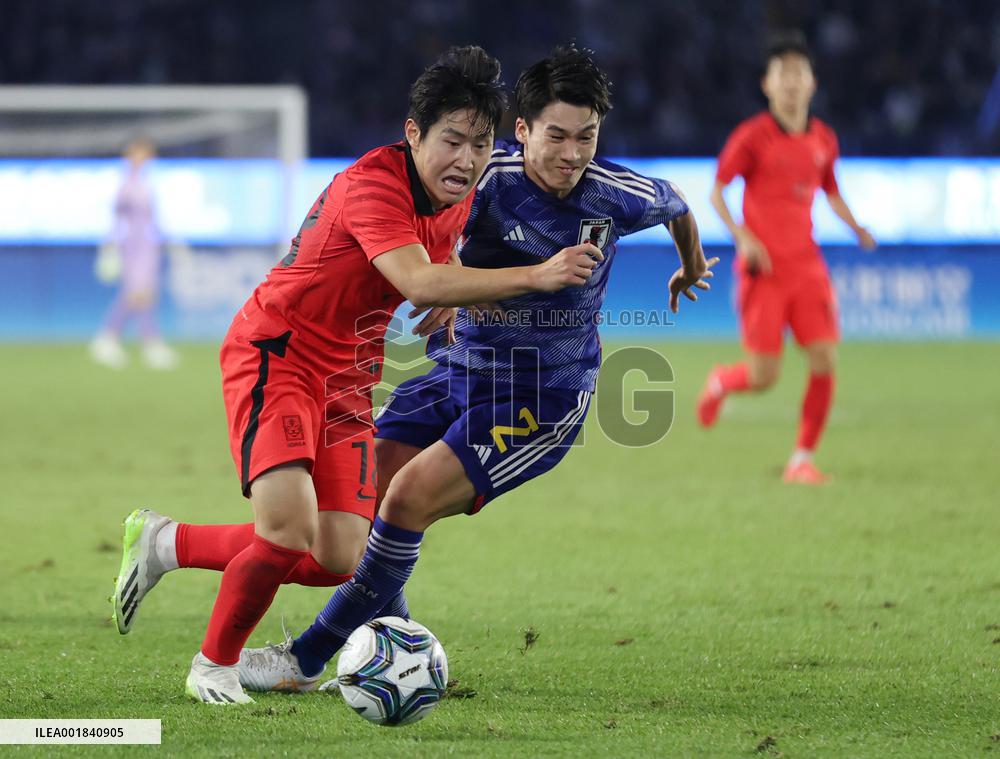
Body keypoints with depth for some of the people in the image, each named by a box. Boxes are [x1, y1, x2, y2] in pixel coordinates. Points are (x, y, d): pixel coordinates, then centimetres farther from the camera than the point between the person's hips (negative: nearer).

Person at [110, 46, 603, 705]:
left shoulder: (459, 196, 2)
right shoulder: (374, 184, -25)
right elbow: (419, 282, -41)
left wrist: (454, 299, 2)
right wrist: (534, 277, -48)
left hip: (347, 378, 8)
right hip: (275, 355, -8)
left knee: (340, 563, -1)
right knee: (289, 532, -25)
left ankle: (168, 543, 19)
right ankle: (215, 666, 2)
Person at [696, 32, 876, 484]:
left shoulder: (823, 140, 8)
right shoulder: (752, 137, -7)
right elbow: (716, 191, -5)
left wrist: (856, 227, 4)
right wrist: (742, 236, -18)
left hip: (806, 267, 4)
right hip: (762, 269, -4)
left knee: (824, 361, -8)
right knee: (764, 377, -6)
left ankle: (802, 459, 5)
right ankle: (719, 383, 30)